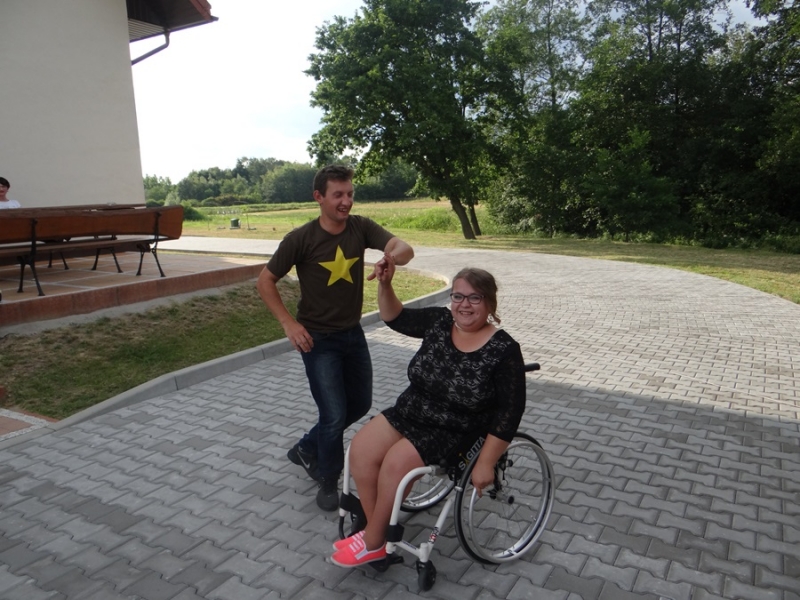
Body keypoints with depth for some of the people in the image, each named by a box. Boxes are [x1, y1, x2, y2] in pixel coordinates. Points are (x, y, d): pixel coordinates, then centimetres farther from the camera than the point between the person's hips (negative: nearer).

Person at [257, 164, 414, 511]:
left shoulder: (361, 227, -7)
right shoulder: (300, 239, -16)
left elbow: (406, 249, -21)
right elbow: (265, 282, -7)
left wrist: (394, 255, -45)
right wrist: (289, 324, -15)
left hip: (353, 333, 5)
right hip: (317, 339, -5)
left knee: (360, 405, 17)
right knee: (335, 415, -4)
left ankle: (306, 448, 39)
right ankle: (329, 482, 23)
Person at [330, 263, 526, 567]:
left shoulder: (504, 350, -16)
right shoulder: (439, 321, -3)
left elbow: (509, 412, -14)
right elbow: (396, 317, 10)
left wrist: (485, 462, -15)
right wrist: (385, 284, -9)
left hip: (456, 433, -6)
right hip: (409, 412, 6)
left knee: (396, 463, -23)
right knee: (360, 451, -11)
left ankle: (373, 541, 0)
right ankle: (378, 530, 3)